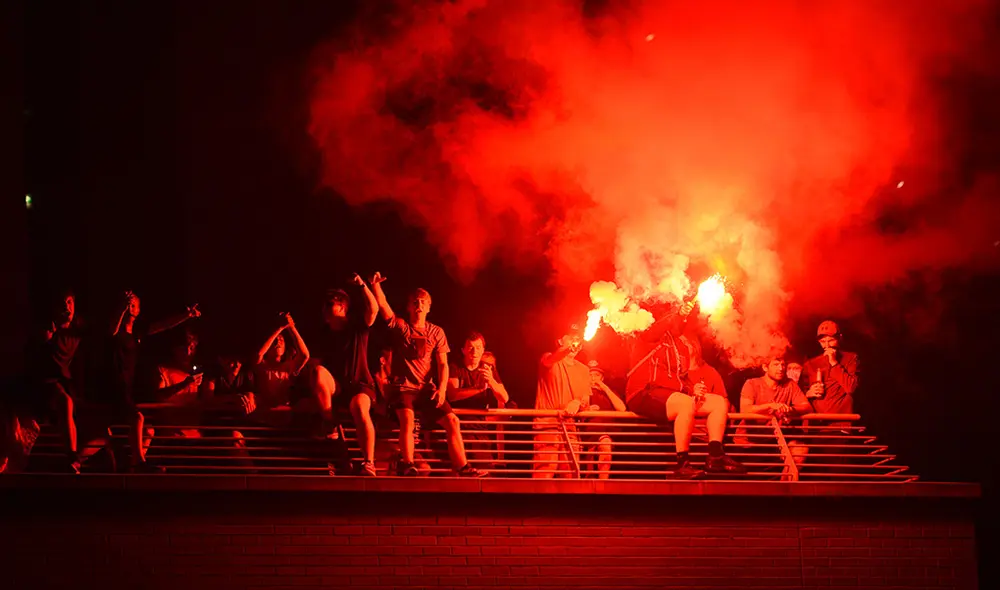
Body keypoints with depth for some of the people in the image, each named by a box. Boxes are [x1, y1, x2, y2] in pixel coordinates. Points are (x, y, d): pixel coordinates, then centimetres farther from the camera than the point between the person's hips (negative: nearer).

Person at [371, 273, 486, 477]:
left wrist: (442, 389, -9)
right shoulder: (400, 327, 7)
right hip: (403, 387, -3)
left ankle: (462, 468, -13)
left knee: (452, 421, -14)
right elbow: (382, 305, -6)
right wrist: (375, 284, -22)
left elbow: (443, 364, 6)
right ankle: (407, 465, -34)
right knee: (407, 418, -32)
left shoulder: (436, 332, 12)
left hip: (427, 389, 3)